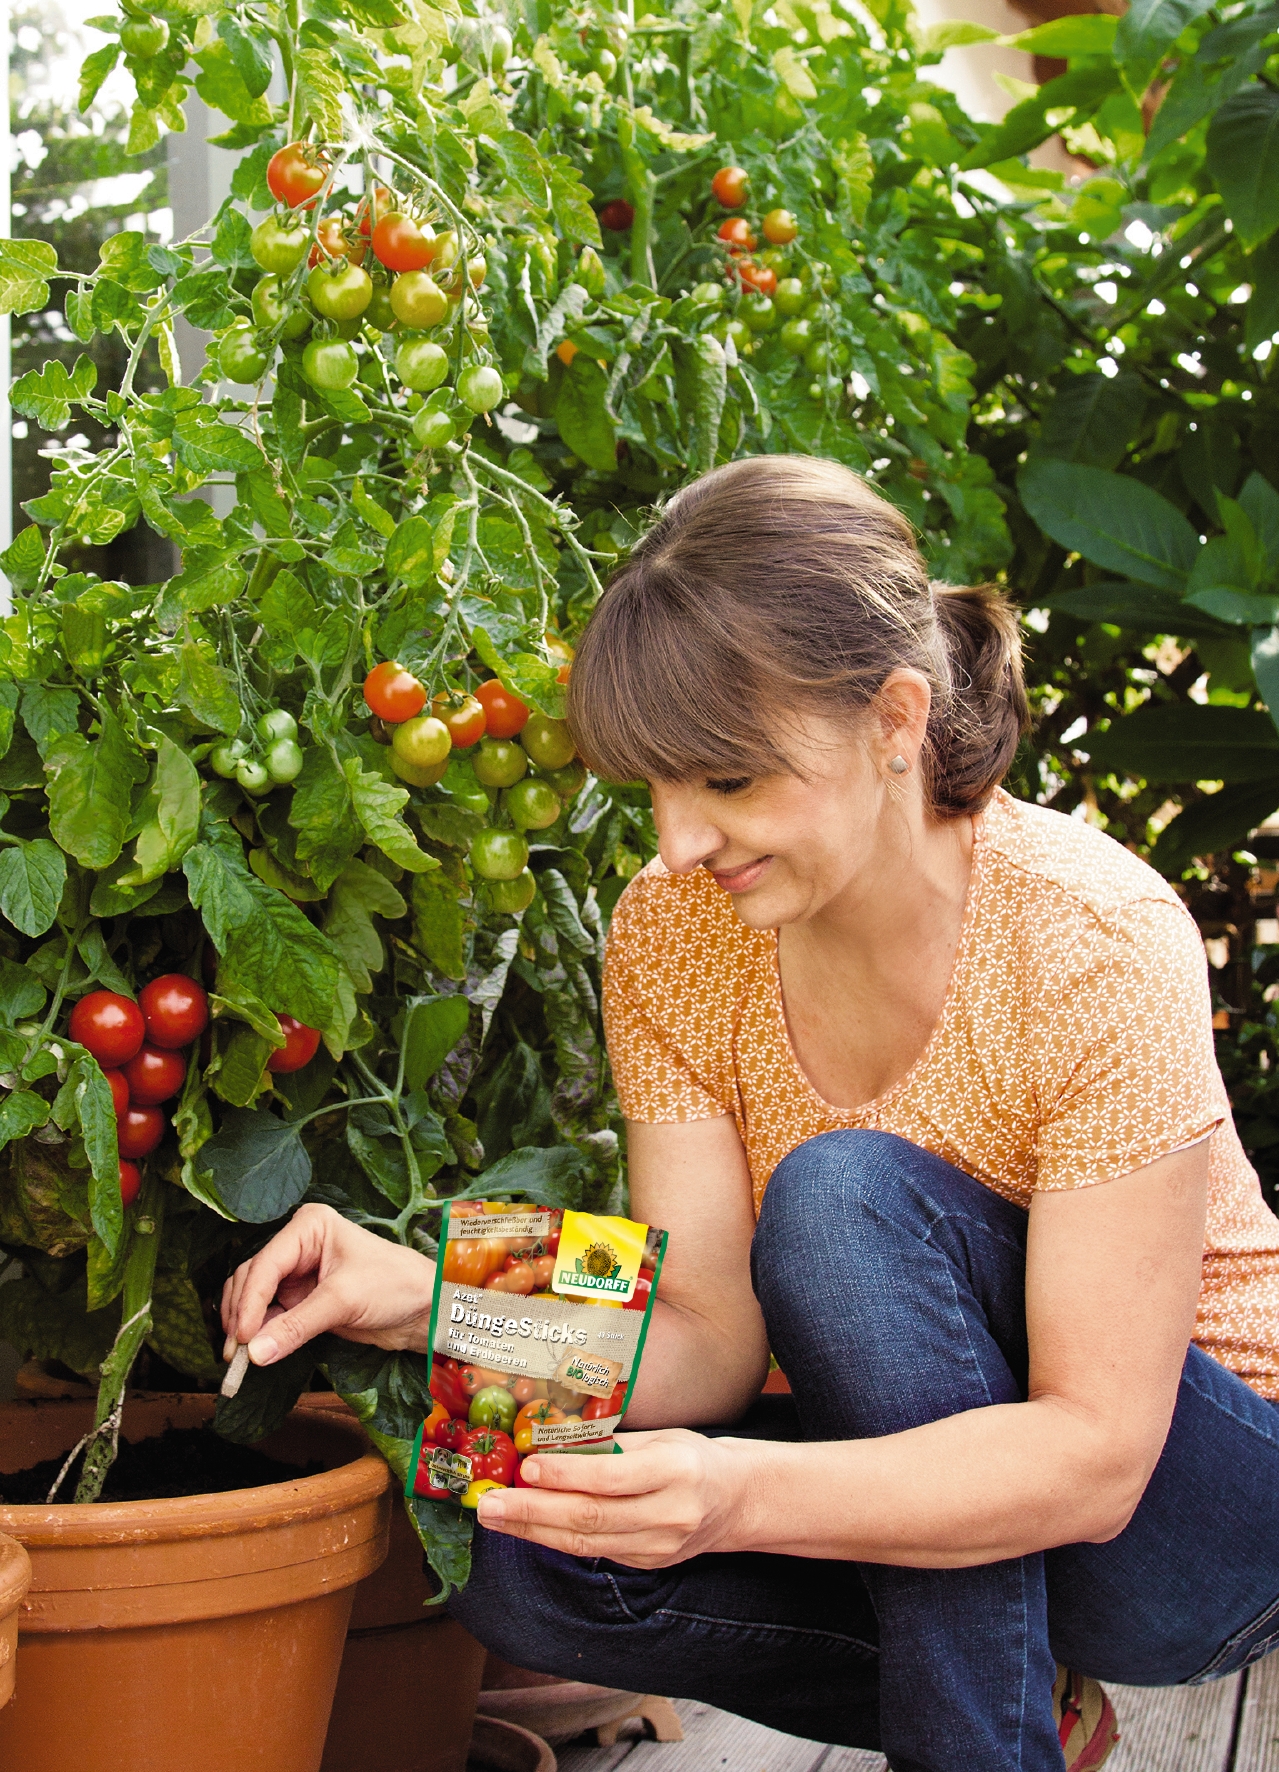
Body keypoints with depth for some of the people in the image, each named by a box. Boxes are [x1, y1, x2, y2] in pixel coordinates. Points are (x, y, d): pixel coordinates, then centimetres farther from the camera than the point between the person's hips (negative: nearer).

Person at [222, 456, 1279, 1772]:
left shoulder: (1096, 941, -25)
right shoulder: (671, 936, -9)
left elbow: (1094, 1453, -27)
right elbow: (710, 1338, -11)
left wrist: (742, 1494, -42)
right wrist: (435, 1304, -30)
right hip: (920, 1450, 5)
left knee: (848, 1194, -30)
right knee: (520, 1553, -20)